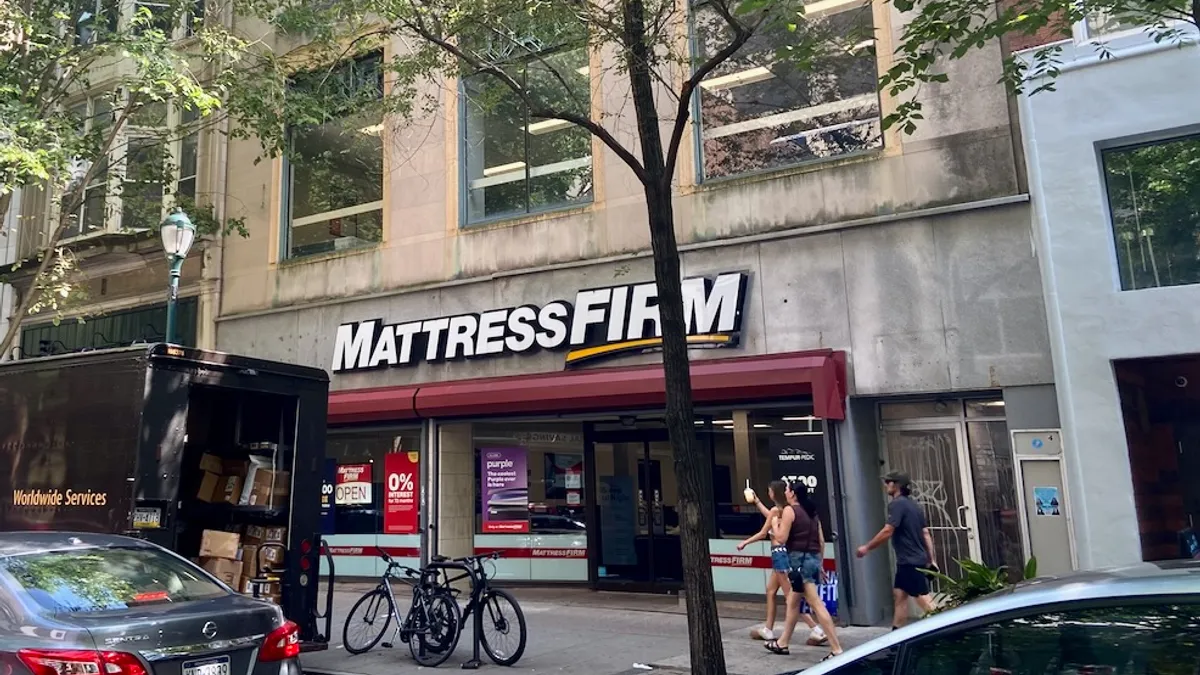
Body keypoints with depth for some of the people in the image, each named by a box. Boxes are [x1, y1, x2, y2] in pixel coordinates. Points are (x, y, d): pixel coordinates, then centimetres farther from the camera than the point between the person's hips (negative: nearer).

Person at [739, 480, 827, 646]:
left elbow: (763, 534, -9)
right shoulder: (785, 510, 9)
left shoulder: (776, 509, -15)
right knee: (770, 590, 17)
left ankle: (817, 630, -11)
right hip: (782, 553, 9)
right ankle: (768, 629, 25)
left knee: (790, 596, -8)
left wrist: (744, 542, 5)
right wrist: (757, 502, 39)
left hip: (780, 553, -9)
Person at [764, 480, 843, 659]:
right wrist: (820, 564, 20)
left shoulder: (789, 510, -8)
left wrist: (775, 524, 6)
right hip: (813, 559, 9)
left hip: (799, 559, -9)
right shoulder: (811, 511, 14)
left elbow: (781, 538, -12)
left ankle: (836, 649, -11)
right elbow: (821, 541, 14)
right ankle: (783, 643, 30)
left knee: (816, 604, -9)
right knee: (793, 602, 19)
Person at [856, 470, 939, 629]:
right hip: (911, 560, 10)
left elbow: (887, 531, -20)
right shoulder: (914, 505, 14)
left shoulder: (897, 504, -14)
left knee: (924, 600, -5)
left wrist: (867, 547, -11)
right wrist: (932, 559, 15)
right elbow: (926, 534, 13)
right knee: (899, 595, 12)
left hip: (910, 561, -10)